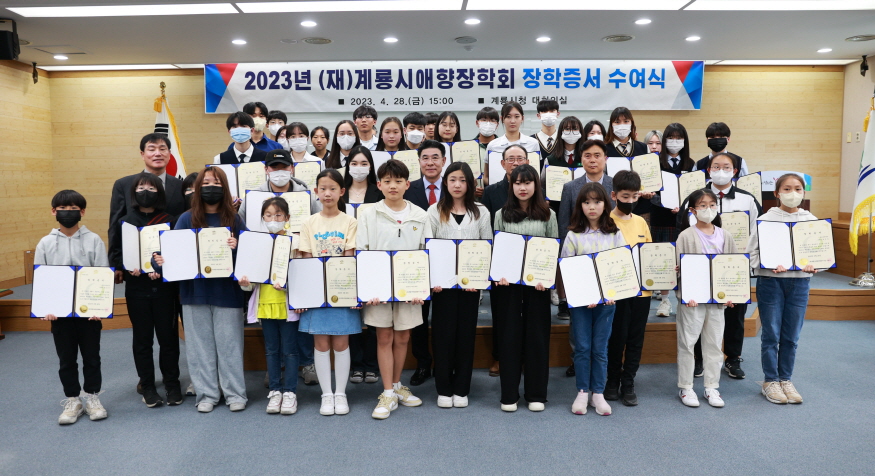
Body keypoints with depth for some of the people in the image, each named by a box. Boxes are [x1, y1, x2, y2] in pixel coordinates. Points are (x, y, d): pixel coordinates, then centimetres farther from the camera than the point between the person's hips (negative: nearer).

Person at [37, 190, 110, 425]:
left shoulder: (94, 240, -3)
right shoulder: (45, 243, 2)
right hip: (59, 313, 1)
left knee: (91, 357, 10)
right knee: (66, 360, 11)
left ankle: (91, 396, 25)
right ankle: (72, 400, 25)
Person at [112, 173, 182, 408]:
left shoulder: (170, 221, 1)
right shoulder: (124, 222, 5)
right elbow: (115, 255, 4)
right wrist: (128, 267, -14)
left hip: (164, 288, -1)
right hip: (137, 289, 1)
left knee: (168, 336, 4)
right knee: (142, 338, 8)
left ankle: (172, 384, 17)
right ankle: (147, 386, 19)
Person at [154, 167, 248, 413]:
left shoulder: (234, 219, 3)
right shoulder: (187, 219, 4)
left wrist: (237, 247, -20)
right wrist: (162, 259, -19)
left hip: (227, 291, -1)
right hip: (195, 292, 1)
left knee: (229, 343, 4)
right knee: (200, 345, 8)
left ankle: (235, 393, 15)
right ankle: (207, 394, 20)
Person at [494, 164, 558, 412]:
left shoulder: (547, 215, 5)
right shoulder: (502, 215, 6)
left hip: (538, 283, 0)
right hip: (509, 282, 0)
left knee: (537, 335, 5)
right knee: (510, 335, 4)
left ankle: (536, 394, 17)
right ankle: (509, 394, 14)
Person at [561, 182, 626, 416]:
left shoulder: (614, 234, 3)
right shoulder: (573, 235, 0)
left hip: (607, 298, 1)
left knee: (600, 348, 7)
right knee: (582, 347, 5)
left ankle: (598, 393, 19)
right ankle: (582, 392, 18)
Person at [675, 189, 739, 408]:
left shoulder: (724, 237, 6)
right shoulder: (686, 236, -6)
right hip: (692, 298, -4)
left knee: (714, 343, 11)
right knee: (687, 342, 3)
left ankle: (711, 387, 22)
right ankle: (685, 387, 15)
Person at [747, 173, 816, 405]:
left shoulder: (811, 220, 6)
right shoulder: (766, 219, -3)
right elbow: (753, 252, -4)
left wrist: (813, 264, -13)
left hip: (799, 282, 3)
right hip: (770, 281, -3)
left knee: (792, 336, 10)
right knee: (771, 334, 5)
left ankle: (786, 379, 24)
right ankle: (770, 381, 18)